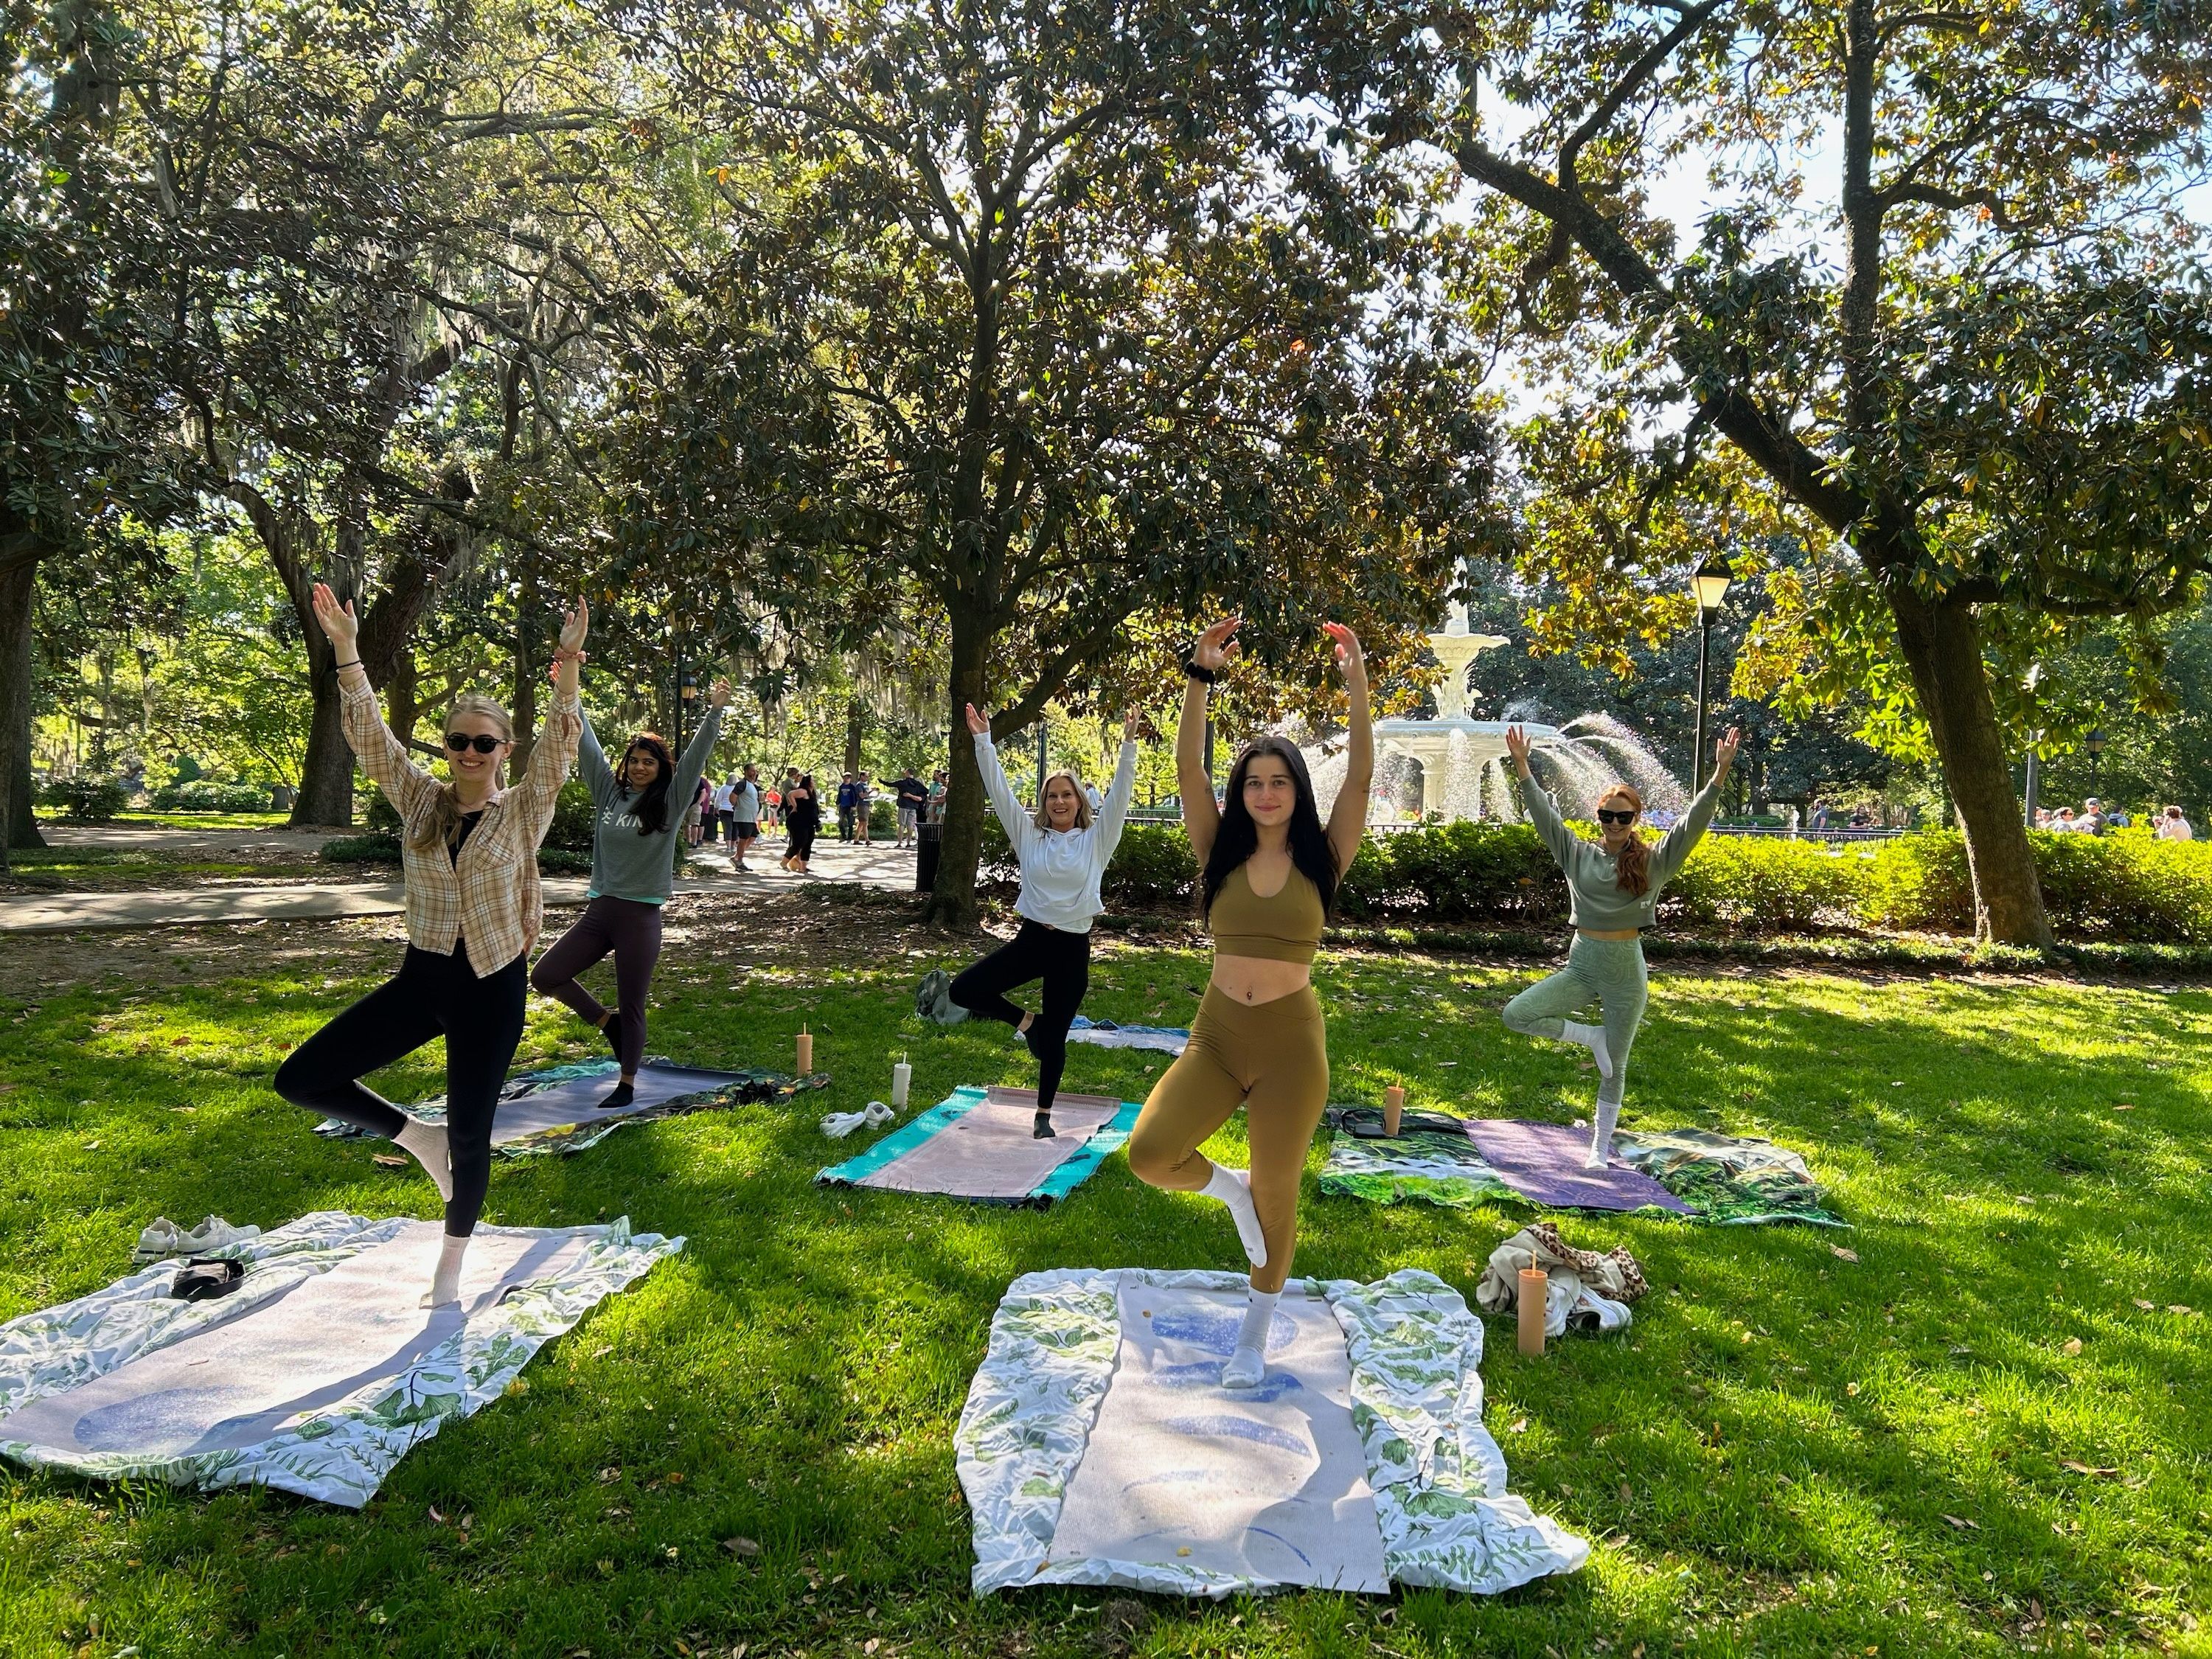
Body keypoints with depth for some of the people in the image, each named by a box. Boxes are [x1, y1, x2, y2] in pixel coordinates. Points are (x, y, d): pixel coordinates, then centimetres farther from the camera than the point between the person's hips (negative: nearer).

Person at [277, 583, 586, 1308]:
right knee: (300, 1079, -4)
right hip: (421, 978, 4)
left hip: (491, 989, -3)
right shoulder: (420, 800, 3)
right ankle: (417, 1136, 18)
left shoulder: (523, 811, -6)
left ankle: (449, 1268, 28)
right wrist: (346, 650, -19)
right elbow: (368, 734, -6)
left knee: (470, 1136, 4)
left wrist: (567, 669, -36)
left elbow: (559, 747, -21)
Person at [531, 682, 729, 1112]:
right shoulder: (609, 791, 7)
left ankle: (627, 1084, 22)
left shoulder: (669, 801, -3)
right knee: (544, 976, -1)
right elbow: (588, 744, 10)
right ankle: (606, 1021, 22)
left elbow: (697, 755, -11)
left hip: (640, 916, -4)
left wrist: (716, 710, -20)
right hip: (598, 909, 5)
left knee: (631, 1006, 4)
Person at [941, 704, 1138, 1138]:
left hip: (1072, 948, -2)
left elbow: (1120, 793, -8)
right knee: (963, 991, -9)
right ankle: (1026, 1020, 16)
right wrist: (983, 740, -7)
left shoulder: (1096, 839, 1)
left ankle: (1044, 1115, 25)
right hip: (1030, 939, 2)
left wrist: (1129, 745, -18)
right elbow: (1000, 790, 0)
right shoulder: (1029, 835, 4)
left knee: (1055, 1038, 7)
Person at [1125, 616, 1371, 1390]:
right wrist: (1201, 675, -19)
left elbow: (1361, 776, -13)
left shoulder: (1321, 860, -2)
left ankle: (1254, 1337, 33)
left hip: (1292, 1043, -1)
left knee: (1277, 1192, 10)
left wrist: (1357, 688, -23)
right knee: (1149, 1155, -16)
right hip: (1217, 1035, 2)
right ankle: (1228, 1187, 18)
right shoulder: (1221, 853, 2)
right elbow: (1188, 766, -8)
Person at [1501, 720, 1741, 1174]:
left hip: (1625, 970, -2)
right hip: (1580, 966, 2)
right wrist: (1522, 766, -8)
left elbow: (1693, 822, -12)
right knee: (1516, 1014, -14)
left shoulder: (1654, 861, -4)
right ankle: (1590, 1036, 7)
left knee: (1615, 1067, 9)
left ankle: (1601, 1148, 25)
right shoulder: (1579, 855, 1)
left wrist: (1720, 774, -23)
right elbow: (1544, 814, -2)